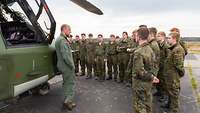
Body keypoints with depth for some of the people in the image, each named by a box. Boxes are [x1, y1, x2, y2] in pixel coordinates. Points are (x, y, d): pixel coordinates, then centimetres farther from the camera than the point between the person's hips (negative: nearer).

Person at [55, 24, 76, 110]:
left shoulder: (59, 39, 15)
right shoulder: (62, 40, -20)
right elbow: (66, 56, -24)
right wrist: (72, 65, -18)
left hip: (62, 65, 10)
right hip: (67, 65, -10)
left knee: (66, 82, 18)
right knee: (71, 82, 0)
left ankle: (67, 100, 28)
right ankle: (68, 101, 4)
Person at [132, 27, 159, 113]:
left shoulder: (138, 52, -24)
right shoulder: (150, 49, 2)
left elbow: (140, 71, -26)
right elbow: (153, 65, 8)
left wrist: (152, 77, -14)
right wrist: (153, 76, 1)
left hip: (140, 83, -8)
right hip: (148, 82, 8)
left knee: (139, 106, 9)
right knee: (148, 103, 23)